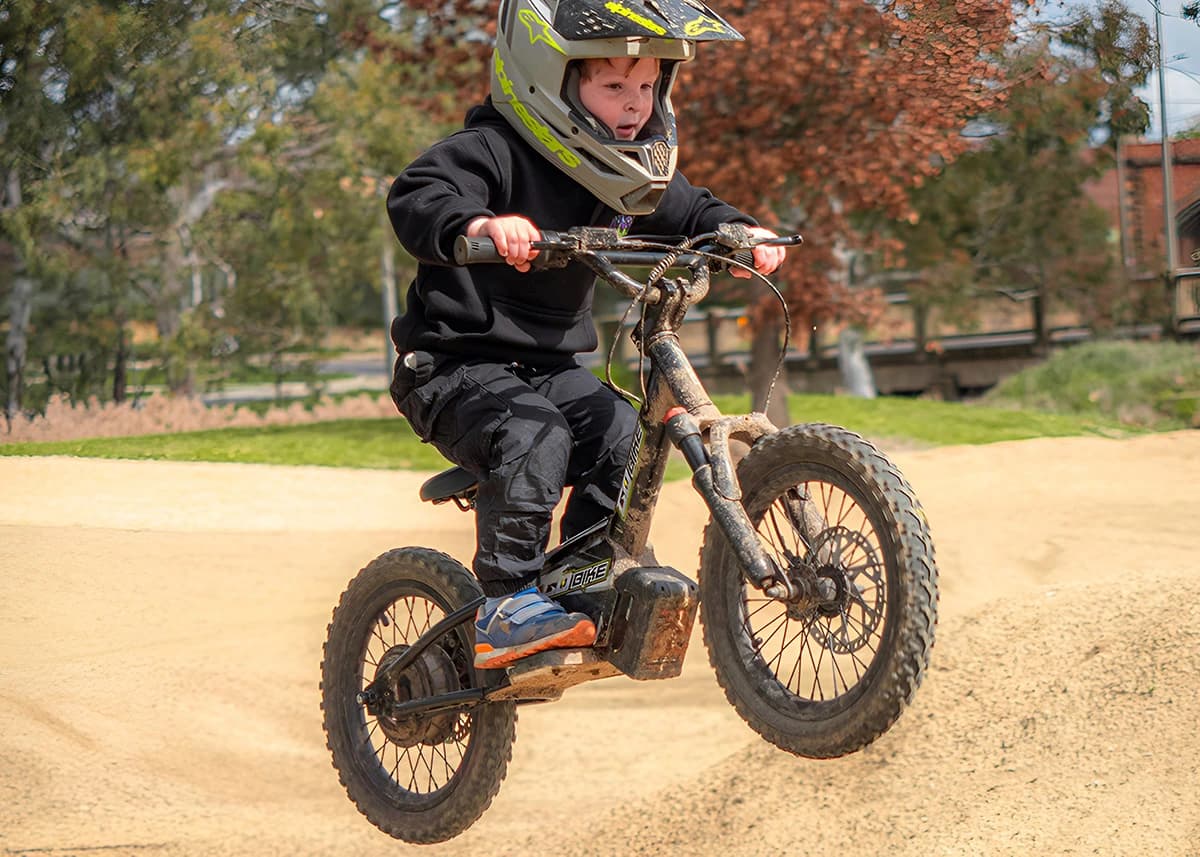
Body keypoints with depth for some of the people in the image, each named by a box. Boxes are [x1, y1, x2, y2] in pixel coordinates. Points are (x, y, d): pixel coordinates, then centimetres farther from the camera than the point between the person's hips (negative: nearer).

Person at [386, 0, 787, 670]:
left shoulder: (622, 171, 6)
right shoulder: (495, 151, -18)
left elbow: (685, 211, 12)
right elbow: (416, 198, -33)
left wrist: (739, 232, -11)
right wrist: (480, 225, -55)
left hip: (550, 367, 8)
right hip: (455, 362, -8)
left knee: (624, 434, -13)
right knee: (534, 435, -32)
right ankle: (506, 606, -25)